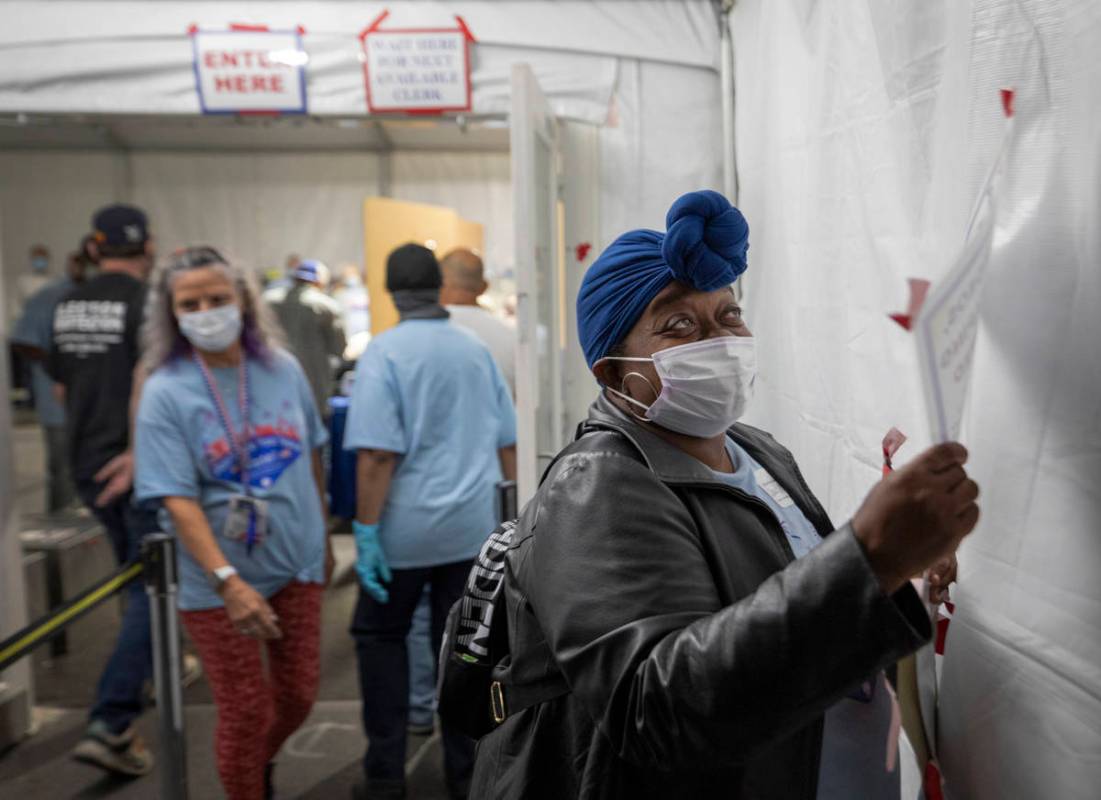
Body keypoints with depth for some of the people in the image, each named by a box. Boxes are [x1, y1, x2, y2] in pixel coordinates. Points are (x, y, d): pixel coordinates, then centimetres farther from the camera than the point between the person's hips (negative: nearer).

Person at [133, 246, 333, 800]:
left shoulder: (282, 369, -2)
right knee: (245, 712, 7)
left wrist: (323, 541, 15)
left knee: (298, 694, 16)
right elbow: (178, 501, -18)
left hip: (296, 566, 4)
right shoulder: (165, 393, -12)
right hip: (218, 582, -4)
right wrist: (229, 581, -27)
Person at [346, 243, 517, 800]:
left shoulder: (385, 352, -10)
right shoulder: (476, 350, 5)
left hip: (407, 527, -4)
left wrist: (366, 531, -14)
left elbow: (377, 453, -18)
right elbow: (507, 444, 10)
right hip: (472, 526, 4)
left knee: (380, 636, 14)